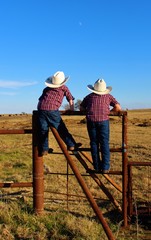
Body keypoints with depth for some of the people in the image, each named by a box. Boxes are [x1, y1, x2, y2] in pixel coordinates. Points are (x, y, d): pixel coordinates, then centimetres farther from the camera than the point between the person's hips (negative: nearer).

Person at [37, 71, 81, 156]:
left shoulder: (46, 88, 25)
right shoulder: (64, 88, 15)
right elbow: (70, 99, 22)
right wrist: (72, 109, 34)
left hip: (41, 109, 4)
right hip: (52, 110, -4)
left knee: (43, 130, 10)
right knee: (61, 129, 4)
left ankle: (44, 149, 17)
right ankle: (71, 145, 11)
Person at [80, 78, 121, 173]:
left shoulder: (89, 96, 19)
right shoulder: (108, 96, 15)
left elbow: (81, 108, 22)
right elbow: (118, 107, 8)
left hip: (91, 121, 1)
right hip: (104, 120, -1)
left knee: (94, 143, 8)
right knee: (104, 144, 3)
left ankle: (97, 167, 10)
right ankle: (105, 167, 2)